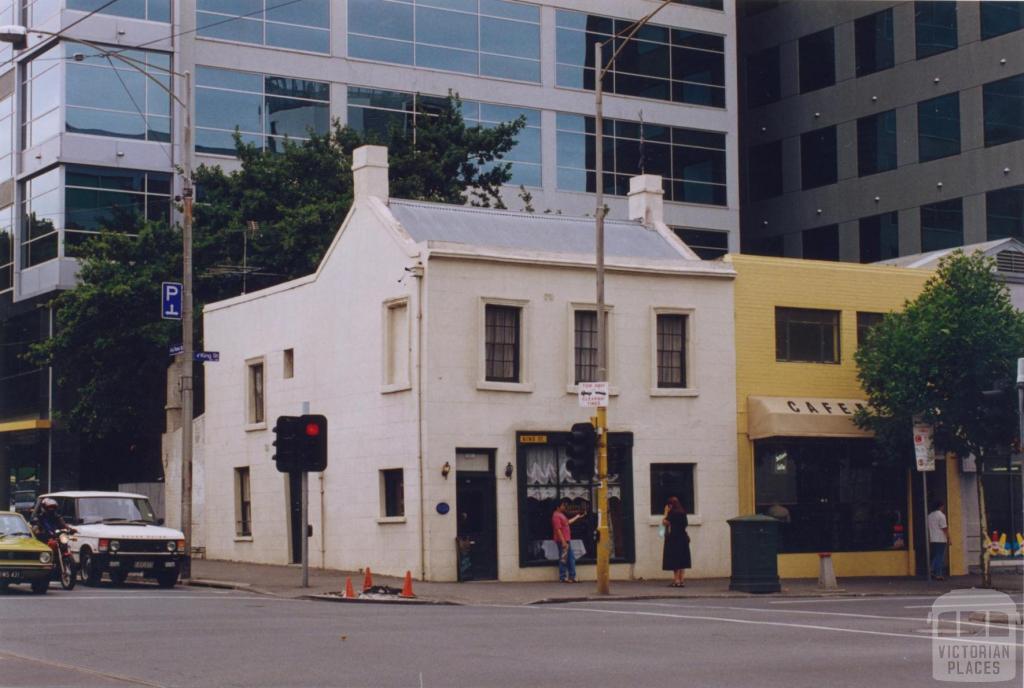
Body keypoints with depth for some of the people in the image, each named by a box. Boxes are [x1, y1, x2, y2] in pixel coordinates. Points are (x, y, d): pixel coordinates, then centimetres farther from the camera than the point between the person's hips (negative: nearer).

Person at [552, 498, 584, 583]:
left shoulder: (561, 515, 17)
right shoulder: (556, 516, -15)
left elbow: (568, 522, 32)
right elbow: (558, 529, -20)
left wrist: (577, 517, 34)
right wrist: (563, 542, -23)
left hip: (567, 540, 10)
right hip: (563, 541, -10)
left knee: (571, 559, 10)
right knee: (563, 559, -4)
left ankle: (572, 577, 14)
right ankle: (563, 578, 2)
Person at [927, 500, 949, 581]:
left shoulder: (930, 516, 12)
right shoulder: (941, 515, -10)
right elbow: (944, 528, -14)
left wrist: (929, 540, 17)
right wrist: (948, 539, -9)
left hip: (932, 540, 7)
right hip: (941, 540, -7)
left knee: (935, 557, 14)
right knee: (940, 558, -2)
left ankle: (933, 572, 8)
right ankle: (938, 575, -3)